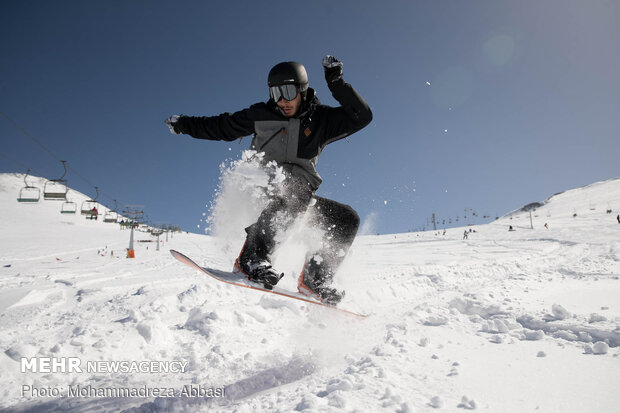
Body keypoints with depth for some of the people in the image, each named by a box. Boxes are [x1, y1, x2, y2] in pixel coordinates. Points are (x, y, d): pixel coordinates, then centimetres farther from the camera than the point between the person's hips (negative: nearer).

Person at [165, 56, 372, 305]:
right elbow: (223, 127, 15)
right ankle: (253, 260, -47)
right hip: (263, 189, -3)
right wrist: (184, 124, 17)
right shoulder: (261, 114, 3)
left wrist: (336, 82, -13)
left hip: (301, 197, 4)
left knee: (347, 219, -8)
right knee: (287, 193, -38)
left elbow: (361, 116, -6)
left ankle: (315, 280, -9)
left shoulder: (321, 119, 4)